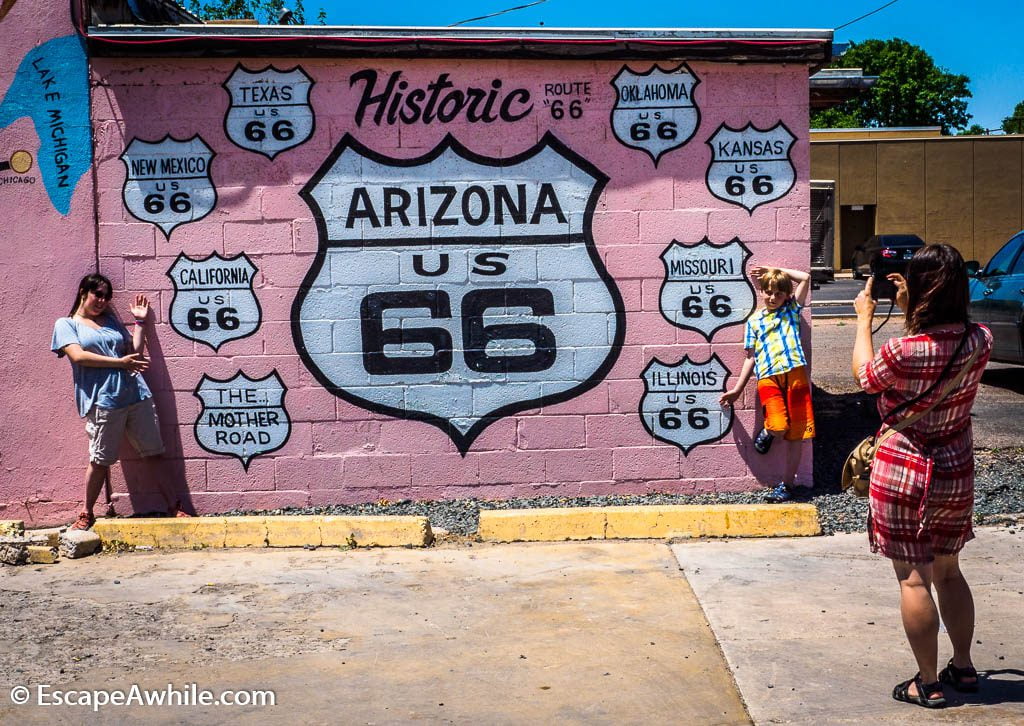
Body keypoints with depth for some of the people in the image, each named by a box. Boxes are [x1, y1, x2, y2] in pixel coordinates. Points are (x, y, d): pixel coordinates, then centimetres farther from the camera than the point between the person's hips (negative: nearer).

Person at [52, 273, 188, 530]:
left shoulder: (111, 321, 21)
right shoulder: (66, 324, 8)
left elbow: (135, 352, 17)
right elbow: (78, 356, -8)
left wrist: (140, 321, 13)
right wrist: (120, 362, -11)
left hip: (137, 394, 4)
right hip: (102, 401, -4)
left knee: (155, 453, 5)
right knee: (100, 461, 1)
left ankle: (172, 506, 11)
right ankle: (87, 514, 18)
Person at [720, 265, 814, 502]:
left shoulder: (792, 310, 16)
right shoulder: (754, 320, 16)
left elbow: (805, 278, 7)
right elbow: (751, 357, 15)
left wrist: (776, 270, 13)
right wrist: (737, 389, 11)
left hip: (795, 372, 1)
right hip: (768, 376, -1)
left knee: (796, 433, 0)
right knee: (778, 426, -22)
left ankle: (787, 484, 10)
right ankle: (767, 432, 15)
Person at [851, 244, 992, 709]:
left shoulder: (904, 352, -24)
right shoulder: (979, 342, -8)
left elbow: (863, 372, -1)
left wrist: (864, 318, 10)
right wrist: (908, 308, 14)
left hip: (904, 475, -6)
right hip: (956, 474, 6)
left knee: (914, 579, 4)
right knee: (948, 572, 21)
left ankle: (928, 684, 11)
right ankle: (963, 667, 32)